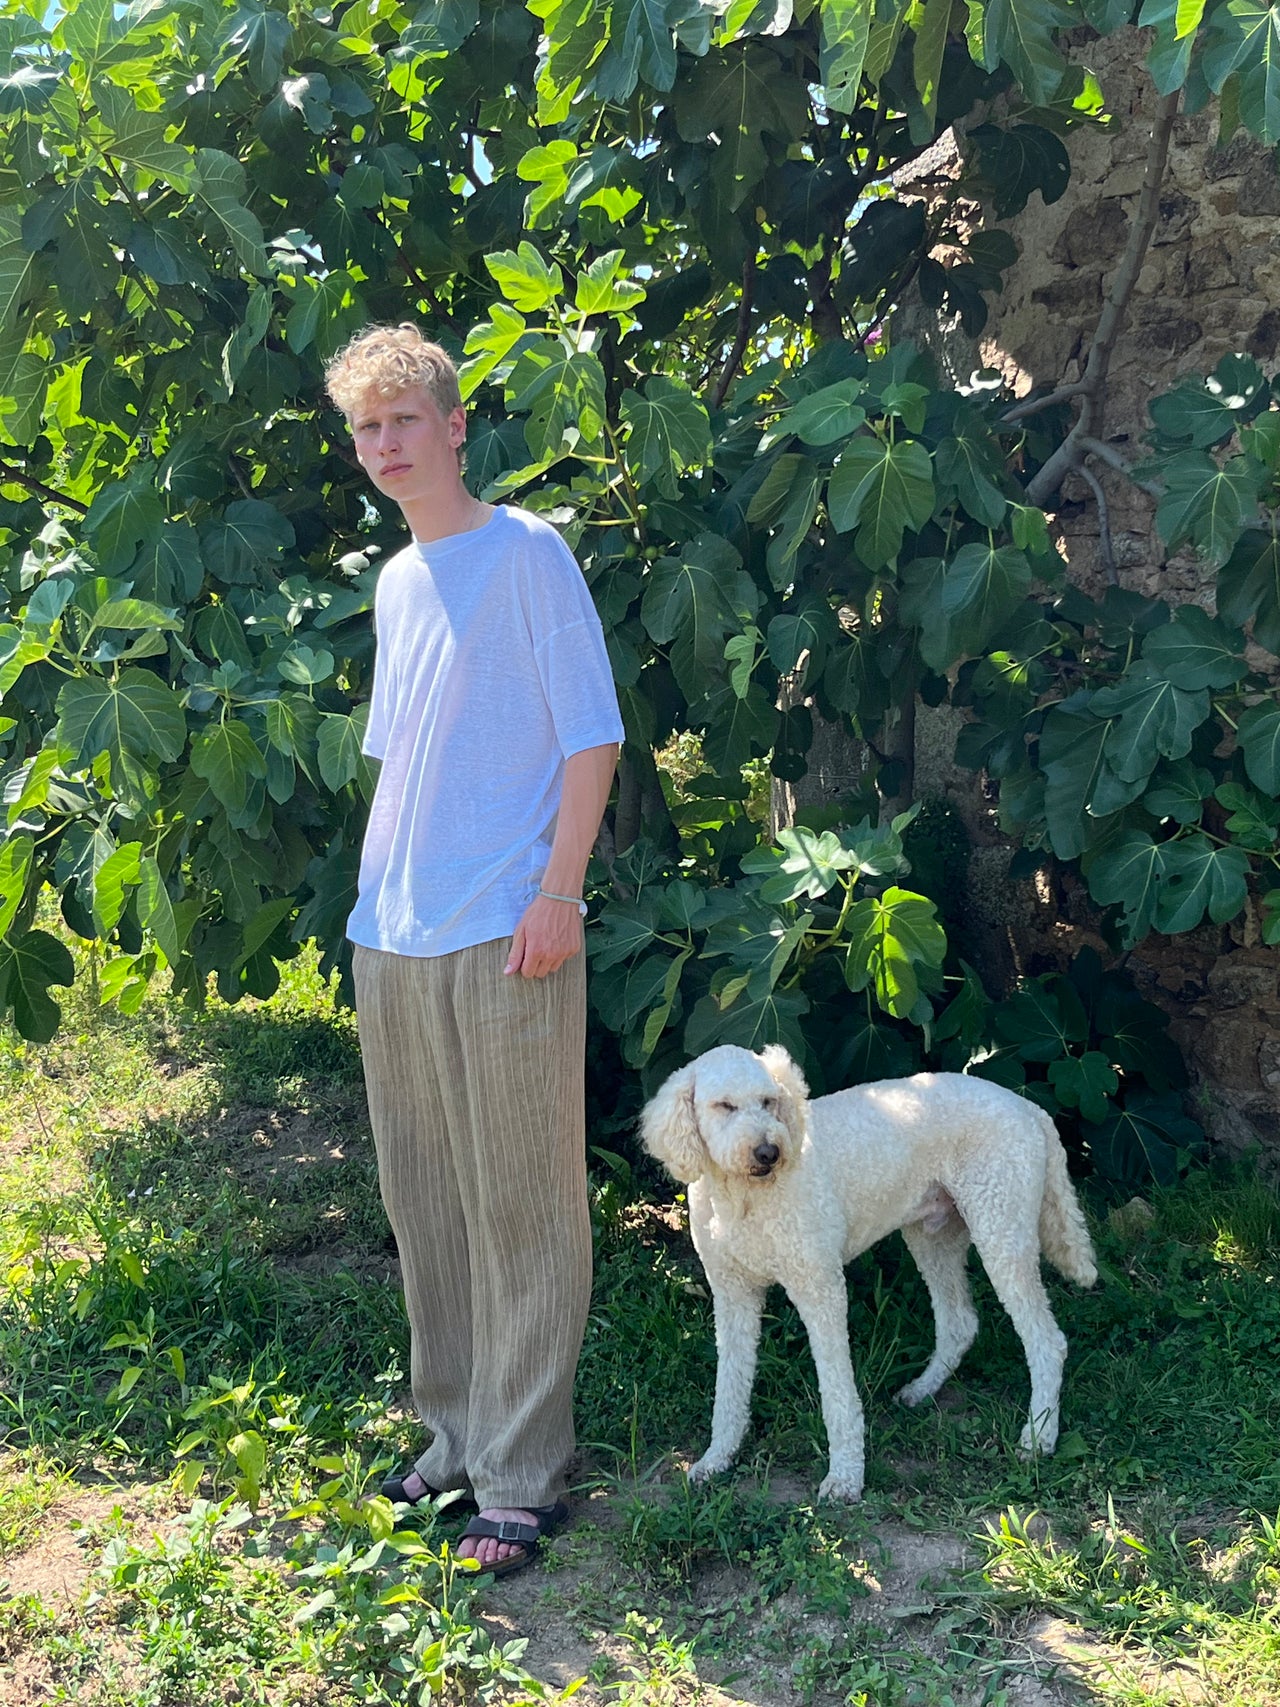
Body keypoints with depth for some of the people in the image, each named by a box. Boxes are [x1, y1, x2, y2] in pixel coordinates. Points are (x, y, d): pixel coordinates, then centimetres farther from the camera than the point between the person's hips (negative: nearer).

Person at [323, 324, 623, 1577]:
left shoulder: (526, 554, -4)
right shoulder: (395, 583, 17)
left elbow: (589, 736, -8)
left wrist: (558, 891, -14)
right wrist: (375, 894, 17)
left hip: (504, 931, -7)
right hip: (392, 936, 7)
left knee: (522, 1204, 0)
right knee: (423, 1196, 13)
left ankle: (522, 1472, 8)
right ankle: (456, 1433, 26)